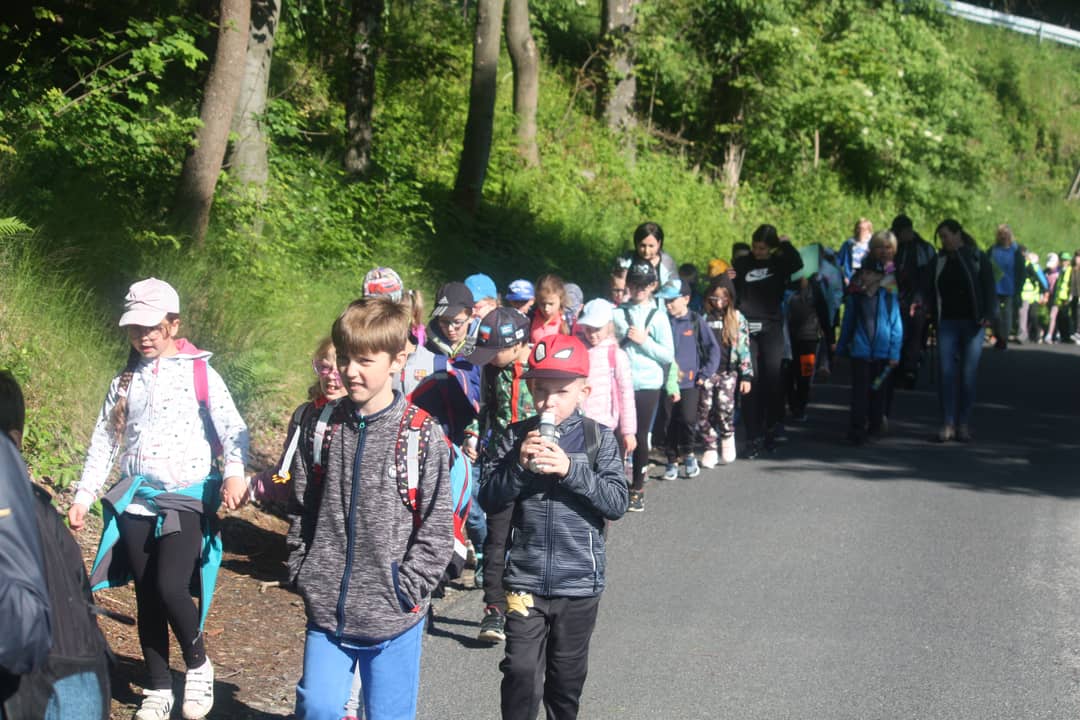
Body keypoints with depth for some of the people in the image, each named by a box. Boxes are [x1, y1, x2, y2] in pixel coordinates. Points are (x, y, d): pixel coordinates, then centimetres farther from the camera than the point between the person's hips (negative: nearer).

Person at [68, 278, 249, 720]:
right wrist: (84, 494, 8)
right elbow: (104, 440, 14)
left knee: (170, 587, -19)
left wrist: (235, 474, -27)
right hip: (136, 500, 5)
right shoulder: (125, 381, 10)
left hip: (188, 498, -4)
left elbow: (232, 428, -10)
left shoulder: (199, 373, -3)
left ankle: (198, 666, 7)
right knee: (147, 597, 7)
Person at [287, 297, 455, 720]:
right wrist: (302, 574, 4)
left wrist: (407, 589, -11)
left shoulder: (422, 434, -8)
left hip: (393, 618, -2)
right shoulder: (322, 428, 2)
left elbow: (437, 525, -7)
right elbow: (301, 511, 11)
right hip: (326, 610, 3)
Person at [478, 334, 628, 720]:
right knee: (521, 671, -8)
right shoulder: (516, 437, 1)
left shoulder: (598, 438, -3)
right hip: (524, 579, 0)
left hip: (579, 583, 0)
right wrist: (519, 465, -18)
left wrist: (570, 469, -22)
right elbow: (488, 498, -2)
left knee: (567, 674, 14)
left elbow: (617, 502, -11)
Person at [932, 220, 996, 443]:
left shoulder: (977, 257, 2)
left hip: (973, 323, -2)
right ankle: (947, 424, -4)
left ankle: (963, 425, 7)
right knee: (946, 373, -7)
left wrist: (988, 315, -12)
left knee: (968, 374, 0)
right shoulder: (940, 260, 11)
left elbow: (989, 288, 0)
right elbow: (932, 290, 15)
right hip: (947, 322, 2)